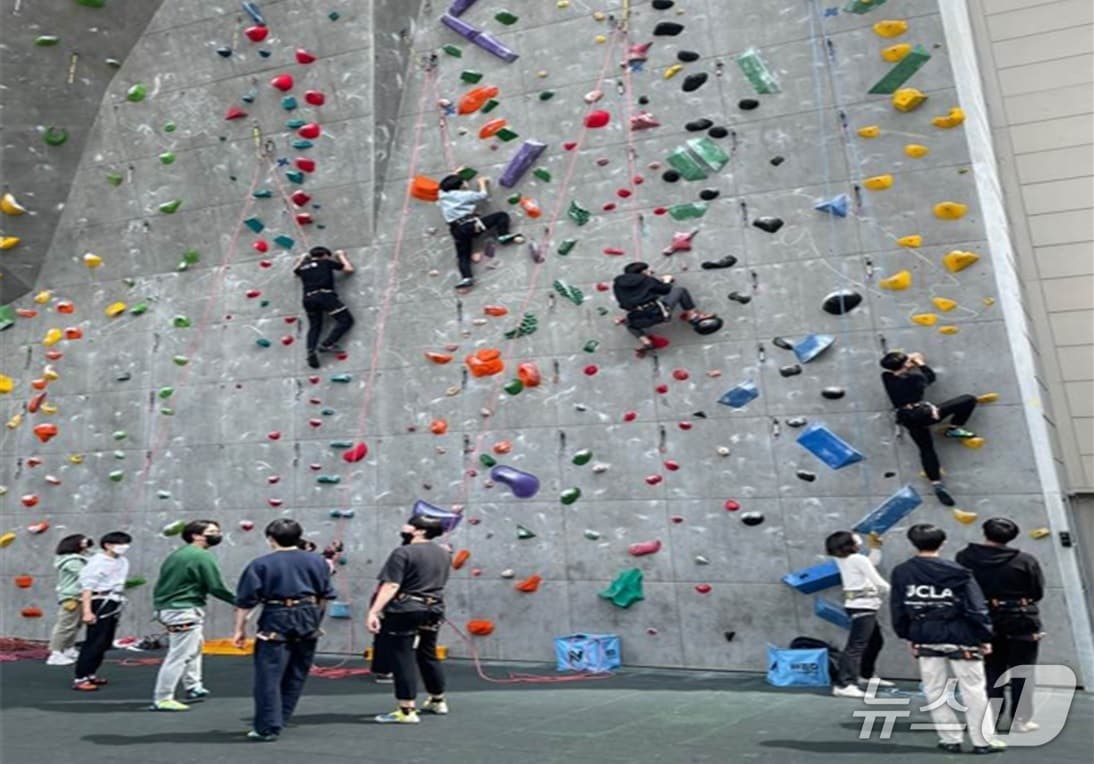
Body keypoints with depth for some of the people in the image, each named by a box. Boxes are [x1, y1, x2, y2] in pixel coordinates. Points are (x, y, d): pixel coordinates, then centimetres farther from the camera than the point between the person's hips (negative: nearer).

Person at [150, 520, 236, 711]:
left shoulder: (177, 554, 14)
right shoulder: (202, 556, -14)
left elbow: (164, 583, 14)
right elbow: (216, 587, -14)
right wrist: (237, 601, -2)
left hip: (167, 608, 10)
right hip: (184, 611, -10)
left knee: (195, 645, 24)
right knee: (179, 656, -3)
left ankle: (193, 688, 31)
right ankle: (161, 699, 3)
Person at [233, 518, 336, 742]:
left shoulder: (261, 564, -4)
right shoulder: (317, 561, 7)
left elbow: (246, 601, -4)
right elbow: (325, 596, 12)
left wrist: (240, 628, 3)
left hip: (276, 620, -4)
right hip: (308, 619, 4)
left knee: (268, 676, 2)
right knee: (296, 676, 16)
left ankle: (268, 728, 1)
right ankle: (278, 720, 26)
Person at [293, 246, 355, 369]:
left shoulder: (303, 267, 24)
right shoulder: (326, 262, 13)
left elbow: (295, 271, 49)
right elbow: (349, 269, 16)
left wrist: (302, 259, 57)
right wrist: (341, 256, 31)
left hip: (308, 298, 5)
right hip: (324, 295, -5)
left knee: (314, 326, 15)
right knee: (345, 319, -3)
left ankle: (310, 351, -9)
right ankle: (327, 344, -17)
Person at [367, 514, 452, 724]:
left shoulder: (404, 552, -14)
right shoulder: (444, 553, 9)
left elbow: (391, 586, -21)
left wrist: (373, 612, -22)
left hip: (405, 611, -8)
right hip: (434, 610, 8)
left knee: (402, 659, -1)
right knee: (428, 656, 21)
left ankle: (407, 711, -1)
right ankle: (438, 701, 32)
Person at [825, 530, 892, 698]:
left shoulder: (842, 559, 10)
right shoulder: (858, 559, -16)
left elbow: (872, 563, 23)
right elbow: (878, 582, -12)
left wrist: (875, 546, 14)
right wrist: (891, 591, 8)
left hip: (858, 605, 10)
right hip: (863, 606, -10)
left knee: (875, 641, 26)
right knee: (856, 646, -16)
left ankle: (866, 675, 40)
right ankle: (843, 685, -22)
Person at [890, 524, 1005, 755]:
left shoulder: (901, 572, -3)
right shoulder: (956, 572, -12)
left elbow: (898, 609, 3)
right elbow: (975, 608, -10)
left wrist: (908, 636, 14)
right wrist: (984, 637, 1)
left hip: (925, 640, 2)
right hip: (959, 639, -2)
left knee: (935, 692, 12)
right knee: (973, 690, 9)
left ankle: (949, 739, 17)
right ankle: (983, 741, 15)